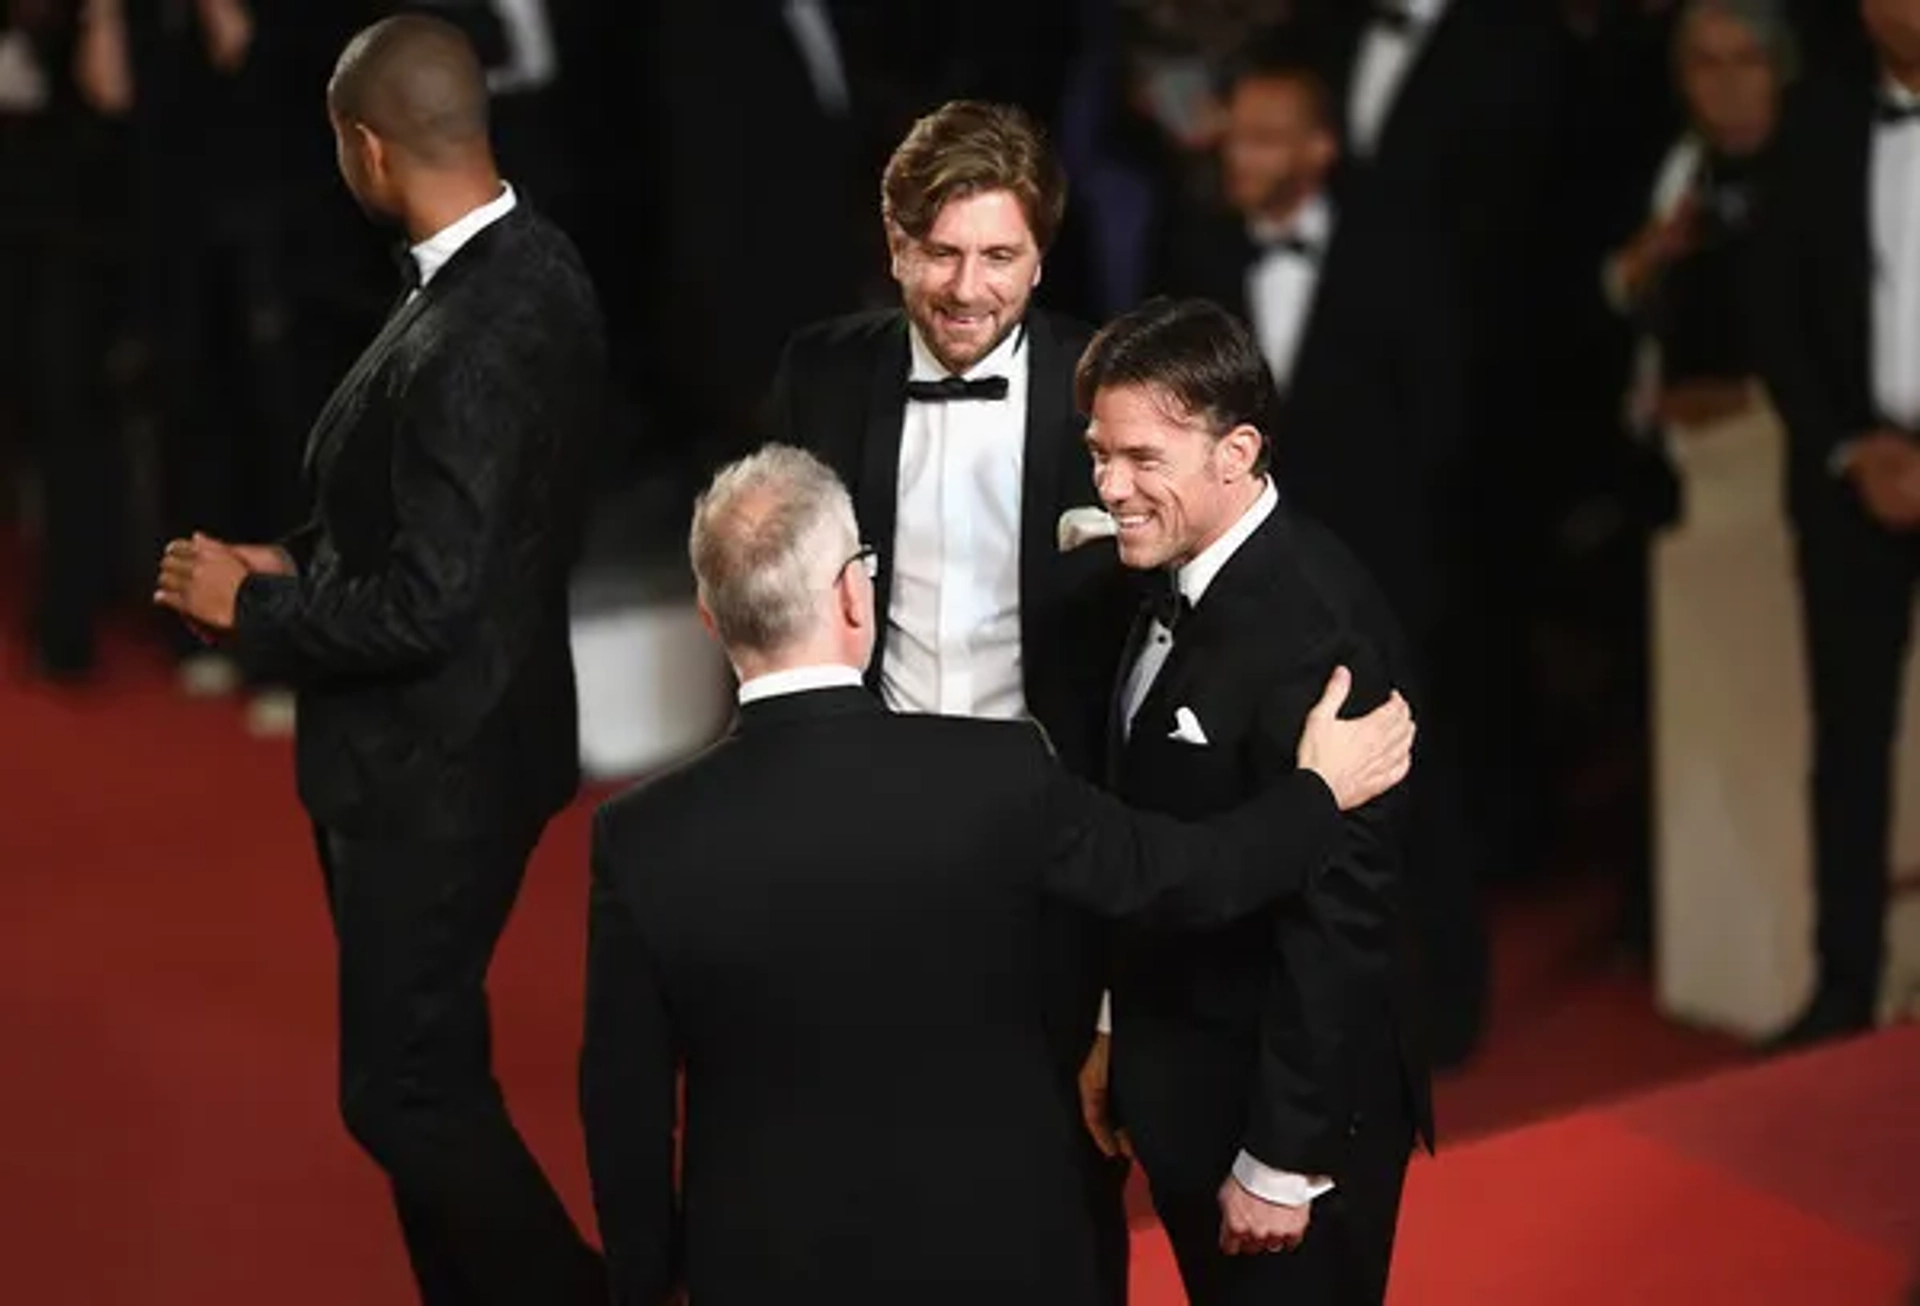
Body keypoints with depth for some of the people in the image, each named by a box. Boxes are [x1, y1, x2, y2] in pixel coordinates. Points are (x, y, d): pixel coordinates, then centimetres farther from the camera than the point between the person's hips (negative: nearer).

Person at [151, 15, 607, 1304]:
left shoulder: (469, 343, -28)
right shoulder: (530, 262, 2)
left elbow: (421, 610, -27)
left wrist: (251, 605, -13)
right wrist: (303, 561, 5)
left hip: (434, 767, -10)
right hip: (465, 733, 10)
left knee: (405, 1090, 2)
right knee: (427, 1065, 20)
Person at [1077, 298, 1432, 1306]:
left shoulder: (1306, 635, -26)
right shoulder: (1188, 583, 2)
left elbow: (1338, 919, -24)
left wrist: (1283, 1161, -20)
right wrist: (1124, 1045, 15)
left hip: (1284, 1102, -9)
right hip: (1191, 1077, 9)